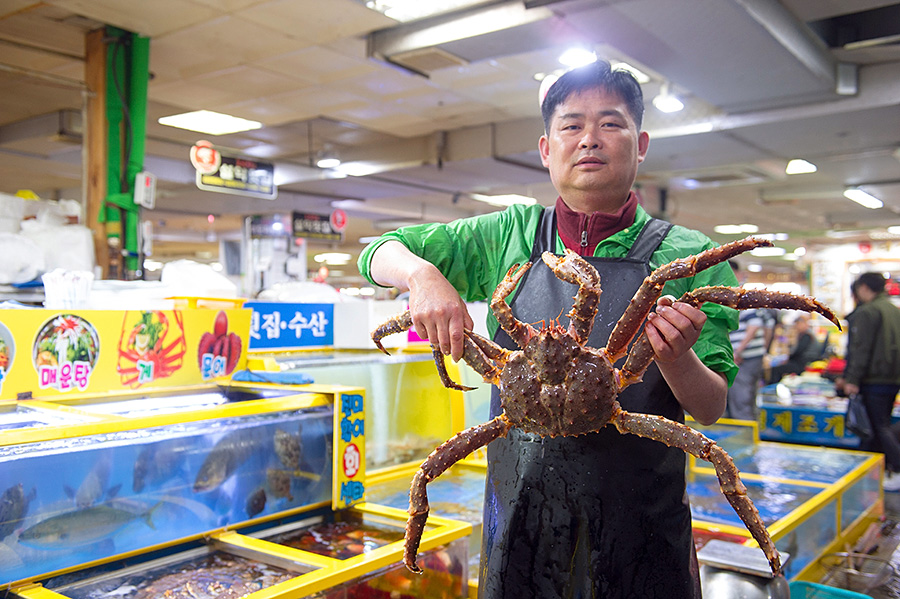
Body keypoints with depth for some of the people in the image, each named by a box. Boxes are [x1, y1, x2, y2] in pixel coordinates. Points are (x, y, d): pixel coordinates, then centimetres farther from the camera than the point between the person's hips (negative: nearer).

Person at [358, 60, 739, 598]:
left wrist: (677, 358, -26)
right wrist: (422, 273, -17)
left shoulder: (688, 255, -4)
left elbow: (711, 411, -4)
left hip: (641, 516, 0)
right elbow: (379, 253, 6)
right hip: (521, 508, 1)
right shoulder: (510, 235, 0)